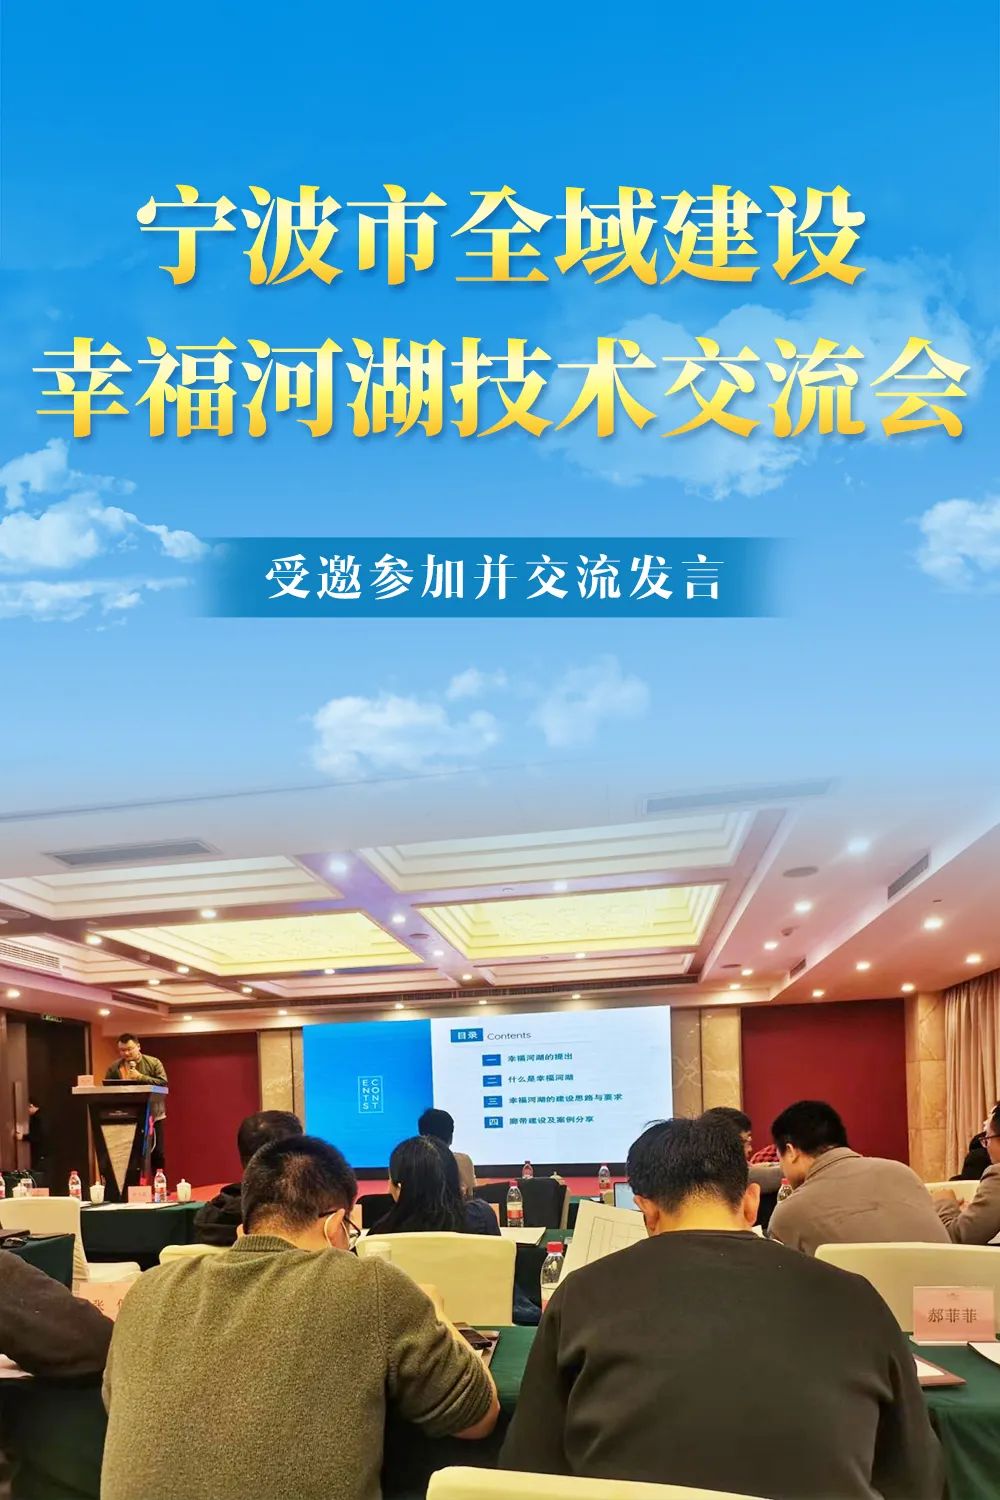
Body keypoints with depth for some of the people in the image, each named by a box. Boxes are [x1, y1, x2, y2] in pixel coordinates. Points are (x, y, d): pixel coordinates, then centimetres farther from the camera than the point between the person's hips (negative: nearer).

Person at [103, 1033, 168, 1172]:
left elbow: (163, 1084, -12)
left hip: (152, 1116, -1)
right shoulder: (114, 1068, 3)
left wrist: (140, 1077, -18)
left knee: (156, 1154, 5)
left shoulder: (153, 1063, -2)